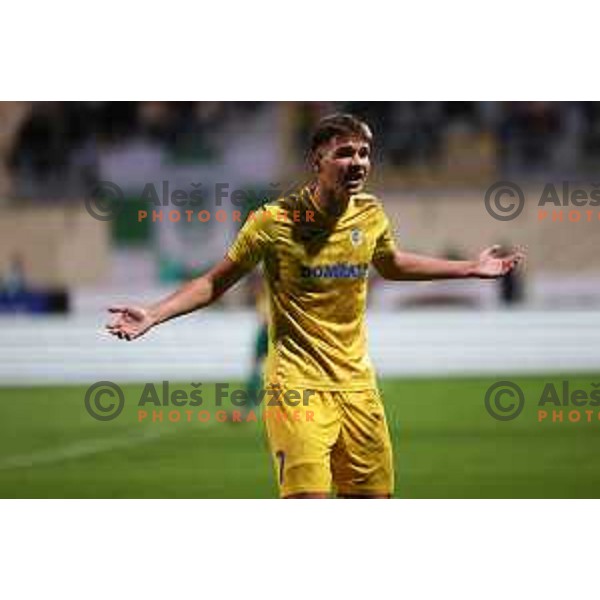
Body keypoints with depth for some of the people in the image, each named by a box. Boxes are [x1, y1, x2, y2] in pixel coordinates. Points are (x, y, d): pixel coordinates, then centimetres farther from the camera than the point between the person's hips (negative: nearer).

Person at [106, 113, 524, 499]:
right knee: (309, 498, -18)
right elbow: (217, 282, 0)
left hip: (357, 383, 5)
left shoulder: (371, 214, 5)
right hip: (298, 382, -5)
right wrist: (152, 316, -12)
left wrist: (471, 268, 29)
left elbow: (392, 264, 27)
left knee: (374, 497, 6)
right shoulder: (276, 221, -10)